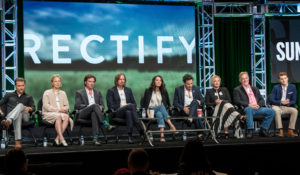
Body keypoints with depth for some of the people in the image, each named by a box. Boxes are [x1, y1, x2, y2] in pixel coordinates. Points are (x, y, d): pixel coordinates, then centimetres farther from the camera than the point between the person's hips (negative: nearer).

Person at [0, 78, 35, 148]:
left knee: (20, 105, -34)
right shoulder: (9, 95, 27)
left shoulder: (28, 97, 27)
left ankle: (8, 122, -67)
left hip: (24, 116, 0)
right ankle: (18, 141, -59)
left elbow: (33, 107, 13)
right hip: (10, 116, 0)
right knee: (18, 115, -41)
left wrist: (29, 108, -12)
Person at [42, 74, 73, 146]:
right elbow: (46, 106, -2)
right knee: (59, 116, -38)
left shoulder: (63, 93, 24)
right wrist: (58, 110, -14)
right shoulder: (47, 93, 11)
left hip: (61, 113, 3)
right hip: (48, 114, -3)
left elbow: (67, 106, 17)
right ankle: (61, 138, -45)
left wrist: (64, 109, -9)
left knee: (67, 116, -33)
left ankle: (57, 139, -36)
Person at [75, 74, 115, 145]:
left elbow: (102, 105, 20)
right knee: (94, 106, -35)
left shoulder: (98, 93, 27)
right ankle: (106, 125, -49)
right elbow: (77, 106, 0)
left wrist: (100, 107, -6)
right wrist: (88, 106, -13)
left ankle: (95, 138, -53)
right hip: (83, 114, -2)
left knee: (94, 114, -39)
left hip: (94, 112, 2)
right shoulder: (79, 93, 15)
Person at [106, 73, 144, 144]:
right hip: (117, 113, -4)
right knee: (131, 106, -35)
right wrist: (120, 106, -13)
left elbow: (134, 103, 19)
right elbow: (110, 106, -1)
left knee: (128, 112, -38)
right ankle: (141, 130, -46)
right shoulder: (111, 91, 9)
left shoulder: (128, 90, 23)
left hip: (128, 110, 4)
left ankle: (130, 136, -48)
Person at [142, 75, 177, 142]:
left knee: (159, 114, -36)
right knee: (161, 106, -35)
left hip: (161, 110, 2)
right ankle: (171, 126, -51)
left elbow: (168, 104, 18)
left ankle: (162, 135, -52)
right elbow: (145, 104, 0)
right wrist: (148, 114, -14)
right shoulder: (148, 91, 8)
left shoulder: (164, 91, 16)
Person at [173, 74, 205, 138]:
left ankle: (190, 118, -51)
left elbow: (202, 100, 17)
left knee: (194, 101, -34)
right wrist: (183, 108, -16)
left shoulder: (196, 89, 16)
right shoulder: (178, 89, 7)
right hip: (183, 111, -2)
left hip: (195, 109, 2)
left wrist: (200, 102, -10)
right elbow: (175, 103, 2)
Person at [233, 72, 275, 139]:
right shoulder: (237, 90, 11)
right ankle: (250, 131, -37)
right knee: (249, 109, -41)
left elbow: (262, 100, 18)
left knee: (271, 111, -18)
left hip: (258, 108, 5)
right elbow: (237, 101, -4)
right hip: (246, 109, -5)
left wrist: (258, 105, -6)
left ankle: (263, 130, -8)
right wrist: (249, 104, -17)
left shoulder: (255, 89, 26)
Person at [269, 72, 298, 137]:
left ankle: (290, 131, -25)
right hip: (277, 106, -2)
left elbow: (294, 101, 3)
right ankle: (280, 131, -36)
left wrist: (288, 103, -19)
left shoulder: (292, 87, 3)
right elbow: (271, 100, -6)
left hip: (287, 107, 2)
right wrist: (281, 102, -21)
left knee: (295, 110, -29)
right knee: (276, 110, -37)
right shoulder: (276, 88, -1)